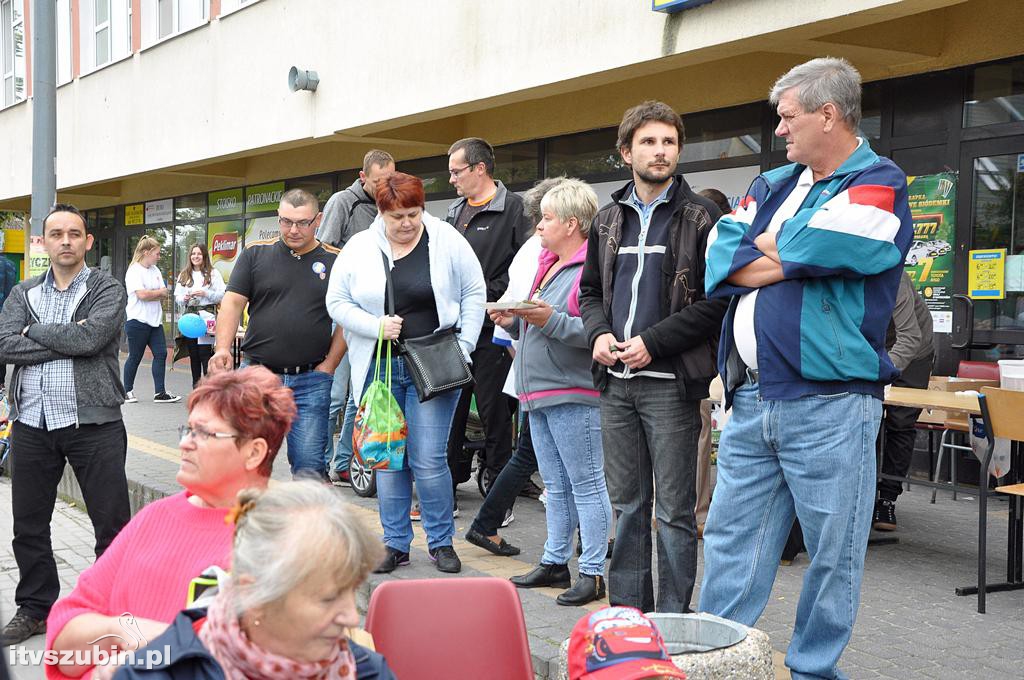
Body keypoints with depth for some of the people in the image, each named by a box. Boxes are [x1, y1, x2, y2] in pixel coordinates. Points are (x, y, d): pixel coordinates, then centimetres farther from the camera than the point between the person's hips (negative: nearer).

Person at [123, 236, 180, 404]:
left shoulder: (155, 270, 14)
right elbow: (142, 294, -21)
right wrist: (160, 292, -5)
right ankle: (127, 392, 16)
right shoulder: (134, 271, -10)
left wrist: (151, 295, -11)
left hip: (155, 321, 7)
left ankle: (160, 393, 1)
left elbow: (164, 294, 8)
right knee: (135, 357, 3)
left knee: (161, 354, -1)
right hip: (138, 321, -7)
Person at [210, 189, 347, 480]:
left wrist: (329, 365, -2)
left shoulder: (334, 261, 5)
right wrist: (222, 349, -13)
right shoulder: (255, 254, 6)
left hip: (312, 380, -1)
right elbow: (232, 303, 2)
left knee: (309, 466, -4)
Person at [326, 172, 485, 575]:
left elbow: (473, 292, 4)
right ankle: (395, 543, 20)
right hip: (379, 368, 2)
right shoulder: (359, 248, 2)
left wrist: (463, 347, -3)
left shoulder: (447, 241, -2)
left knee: (428, 461, -4)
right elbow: (337, 303, 5)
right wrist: (376, 326, -11)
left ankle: (441, 542, 13)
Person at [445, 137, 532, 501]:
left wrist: (487, 295, -16)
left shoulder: (514, 208, -7)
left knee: (494, 410, 1)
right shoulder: (455, 210, 17)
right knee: (449, 407, 11)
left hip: (490, 329, -7)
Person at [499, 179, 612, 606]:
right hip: (539, 393, 10)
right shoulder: (547, 264, 18)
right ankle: (555, 562, 26)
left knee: (586, 484, -2)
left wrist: (551, 320, -27)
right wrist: (514, 322, 7)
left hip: (574, 394, -10)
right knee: (556, 486, 16)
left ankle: (593, 574, 3)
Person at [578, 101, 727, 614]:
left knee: (674, 510, 1)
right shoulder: (609, 219, 14)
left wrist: (653, 342, -15)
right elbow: (591, 290, 21)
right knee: (627, 505, 13)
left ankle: (672, 621, 11)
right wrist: (599, 333, 0)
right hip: (615, 383, 5)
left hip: (671, 383, -5)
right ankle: (627, 613, 23)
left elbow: (717, 300, -9)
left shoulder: (701, 216, -4)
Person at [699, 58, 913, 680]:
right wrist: (796, 259, -8)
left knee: (833, 553, 4)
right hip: (751, 400, 6)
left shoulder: (879, 183, -3)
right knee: (730, 540, 10)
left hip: (828, 403, -6)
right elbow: (721, 259, 5)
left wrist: (770, 249, 1)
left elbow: (816, 248, -19)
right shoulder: (774, 184, 18)